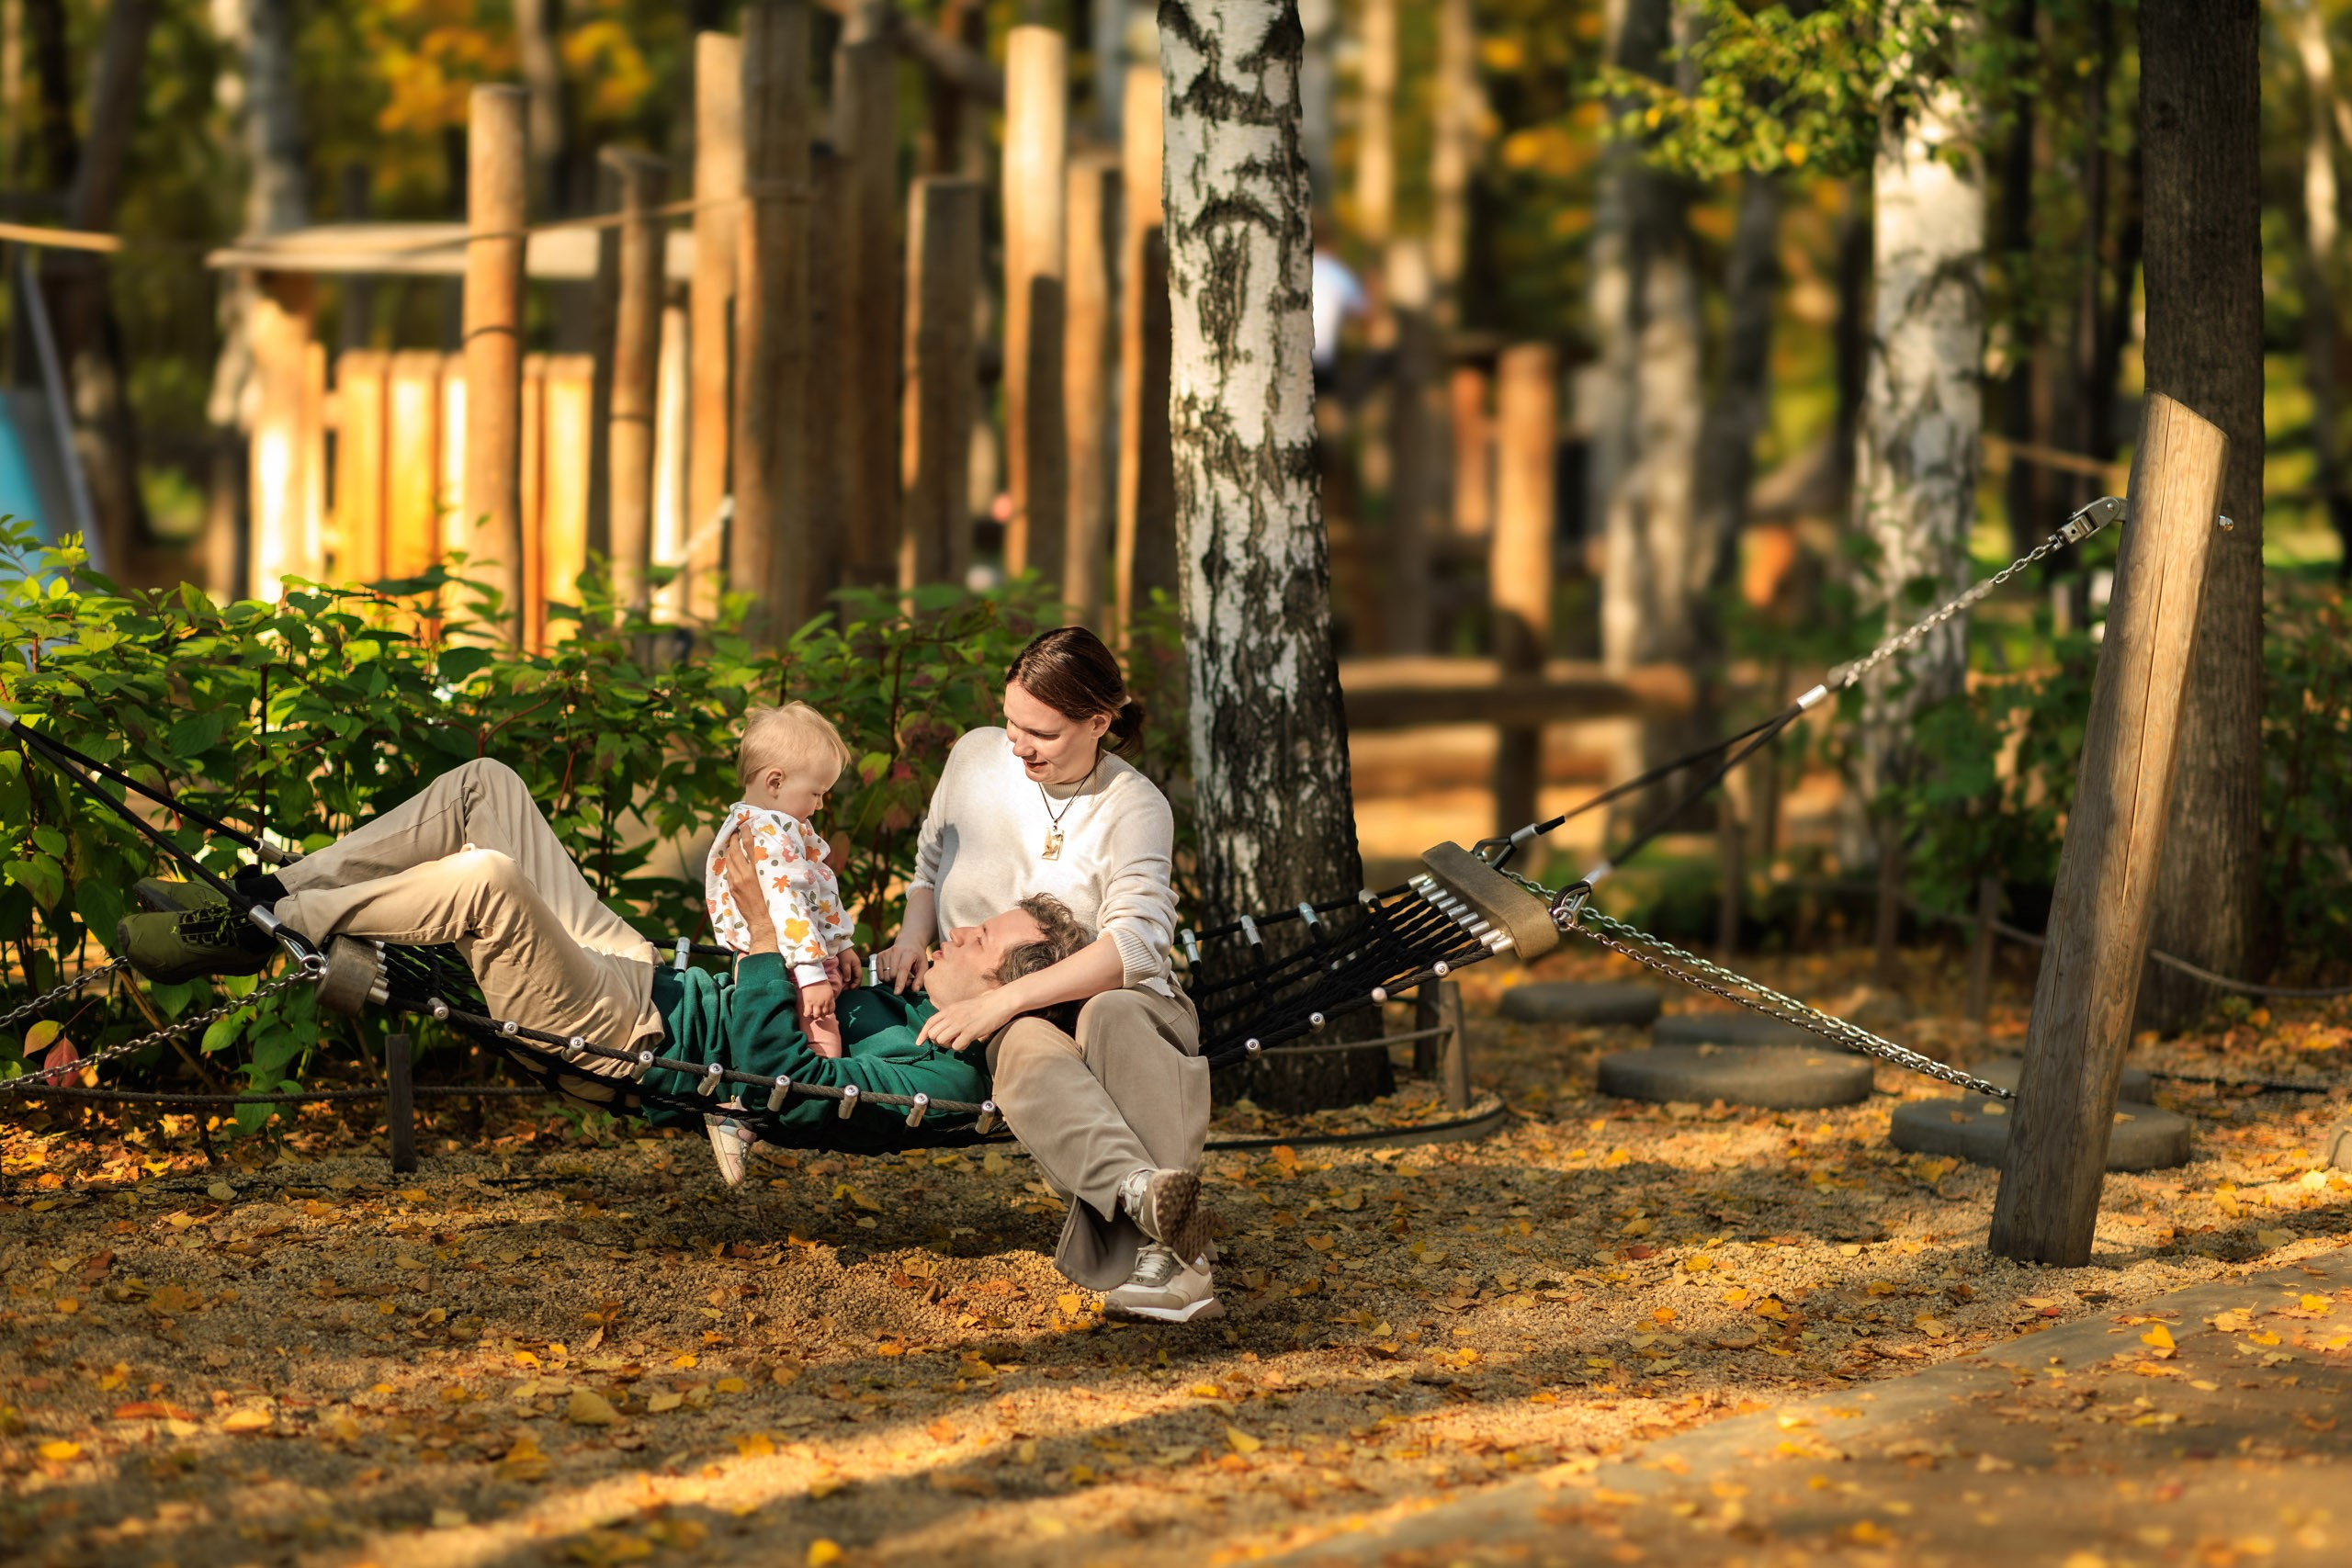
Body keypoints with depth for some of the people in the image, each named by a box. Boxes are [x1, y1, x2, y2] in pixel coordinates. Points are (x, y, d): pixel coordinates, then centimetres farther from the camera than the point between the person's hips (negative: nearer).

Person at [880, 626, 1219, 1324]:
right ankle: (1144, 1193, -69)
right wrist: (913, 932, 2)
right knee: (1033, 1052, -36)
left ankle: (1151, 1255, -61)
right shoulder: (976, 756, 7)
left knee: (1113, 1017, -40)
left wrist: (1007, 998, -28)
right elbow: (930, 863, 25)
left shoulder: (1133, 807, -5)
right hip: (996, 1021, 2)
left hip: (1108, 994, -2)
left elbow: (1134, 945, -19)